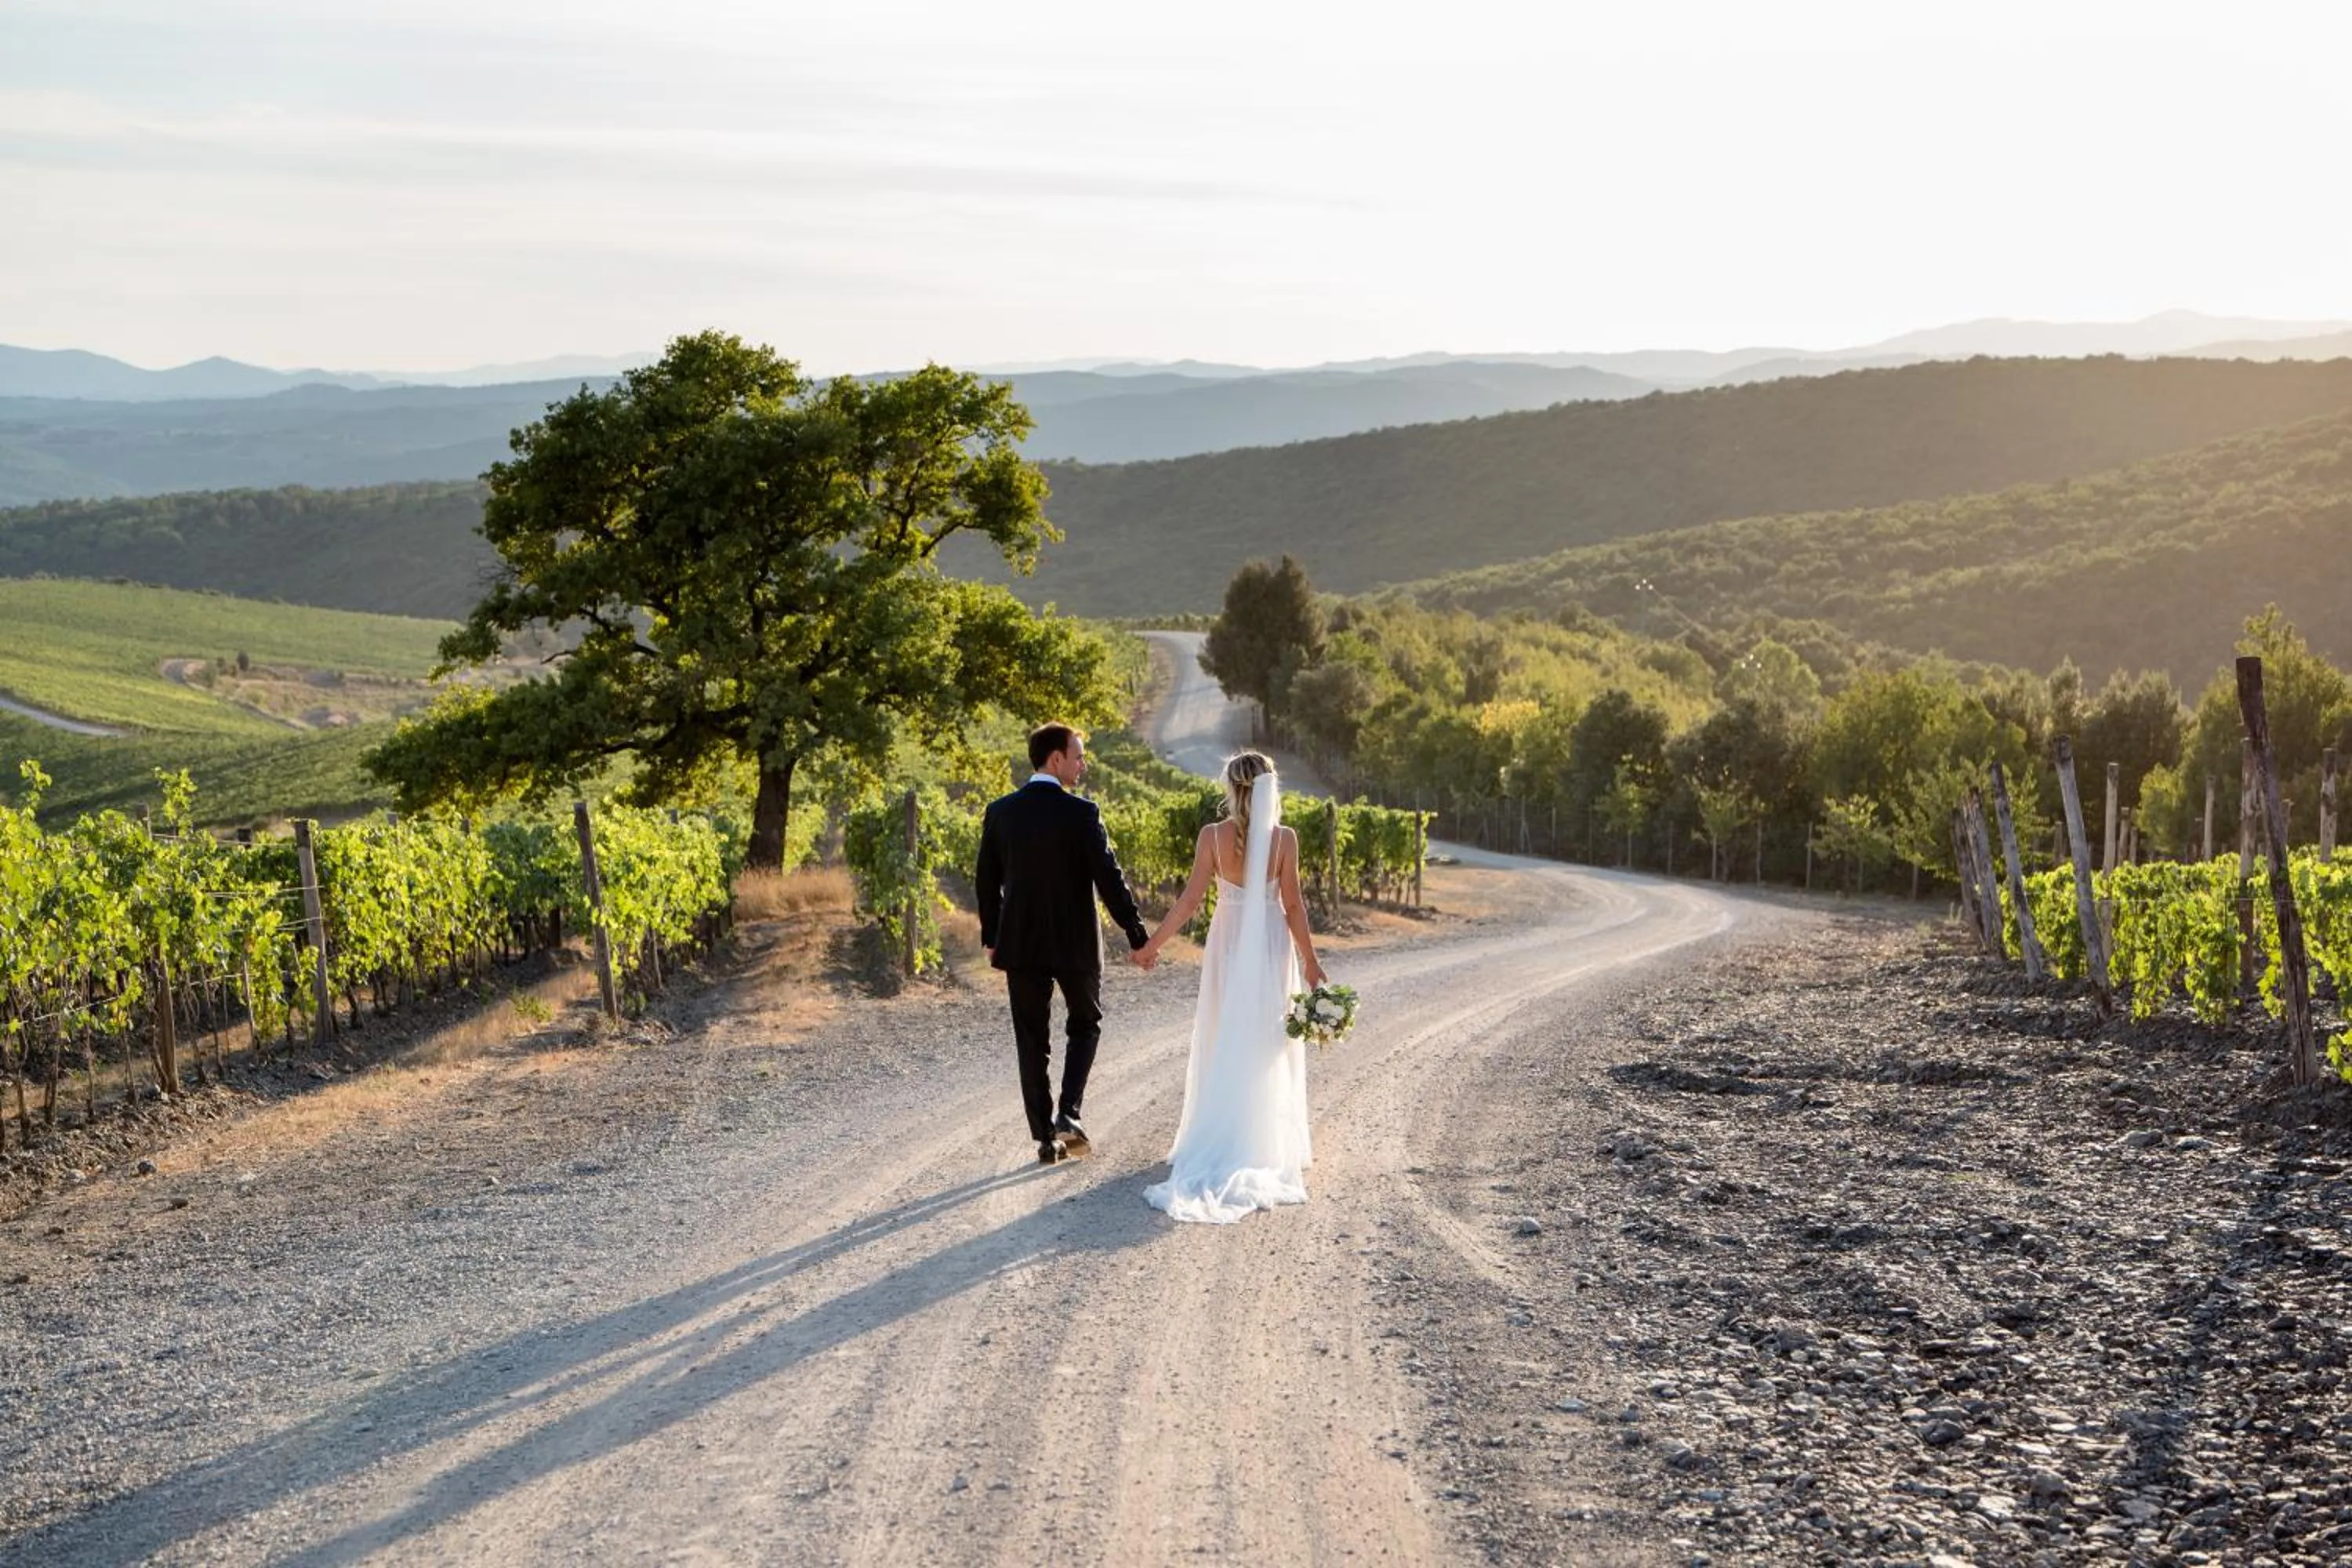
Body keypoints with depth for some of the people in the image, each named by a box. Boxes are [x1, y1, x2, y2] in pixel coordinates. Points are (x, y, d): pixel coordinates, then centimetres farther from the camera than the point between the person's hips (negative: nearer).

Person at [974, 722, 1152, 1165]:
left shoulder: (1000, 812, 0)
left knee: (1032, 1042, 9)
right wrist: (1137, 936, -6)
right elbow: (1109, 878, -13)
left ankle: (1045, 1138, 9)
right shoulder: (1081, 813, -12)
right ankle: (1069, 1116, 2)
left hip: (1020, 944, 3)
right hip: (1075, 944, -3)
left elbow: (986, 881, 7)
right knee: (1086, 1025, 18)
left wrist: (991, 937, 18)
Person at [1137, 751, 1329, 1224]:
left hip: (1229, 943, 1)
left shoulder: (1213, 836, -10)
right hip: (1271, 945, -1)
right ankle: (1269, 1144, 12)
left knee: (1223, 1041, 11)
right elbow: (1293, 905, -8)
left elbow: (1191, 899, -9)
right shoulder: (1284, 838, -10)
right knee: (1269, 1043, 9)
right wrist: (1309, 959, 2)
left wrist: (1153, 943, 1)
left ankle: (1218, 1143, 12)